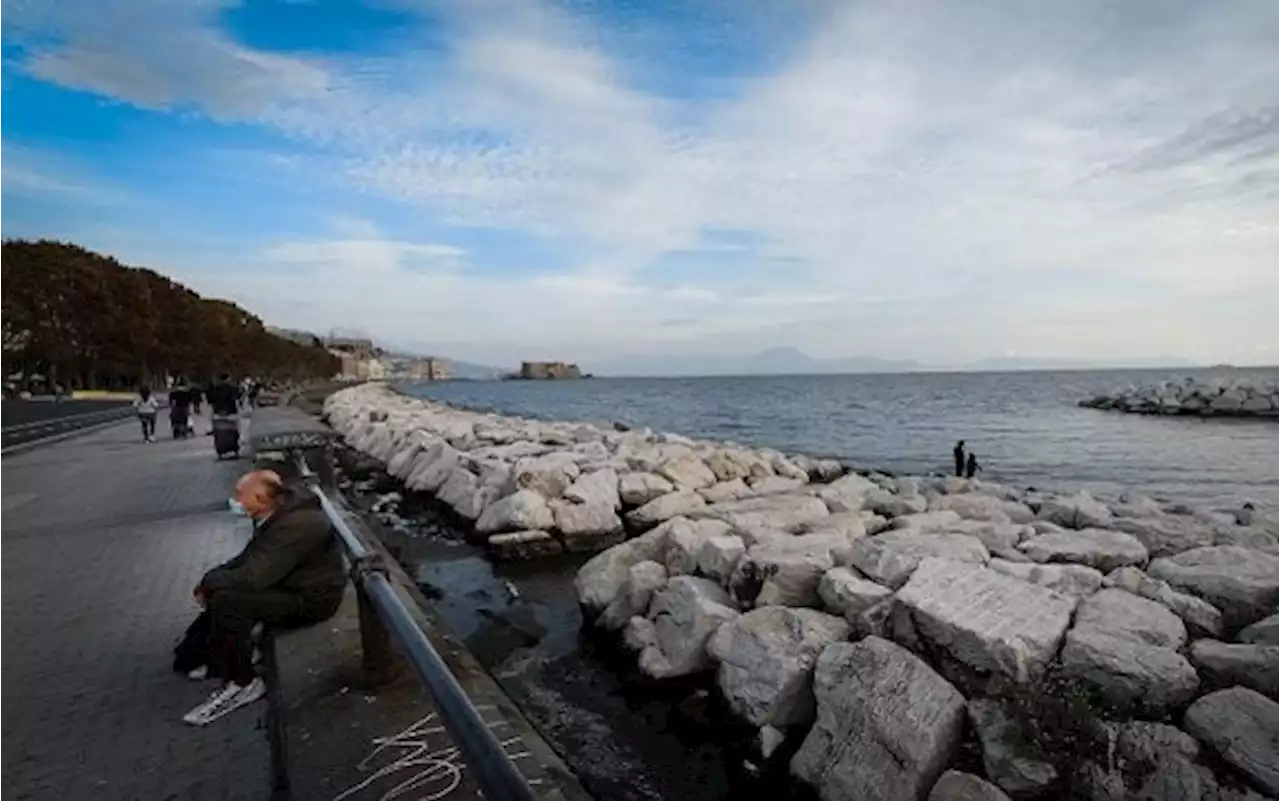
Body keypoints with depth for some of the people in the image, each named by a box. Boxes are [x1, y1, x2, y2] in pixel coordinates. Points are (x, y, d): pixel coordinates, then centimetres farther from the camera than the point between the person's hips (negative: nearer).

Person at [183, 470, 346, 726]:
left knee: (226, 600, -21)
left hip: (311, 598, -10)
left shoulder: (296, 525, -31)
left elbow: (253, 577, -30)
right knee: (219, 587, 10)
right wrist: (211, 578, -1)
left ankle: (243, 683, -4)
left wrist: (208, 582, -12)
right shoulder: (280, 511, -1)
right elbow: (249, 559, 13)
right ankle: (220, 663, 23)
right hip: (290, 582, 10)